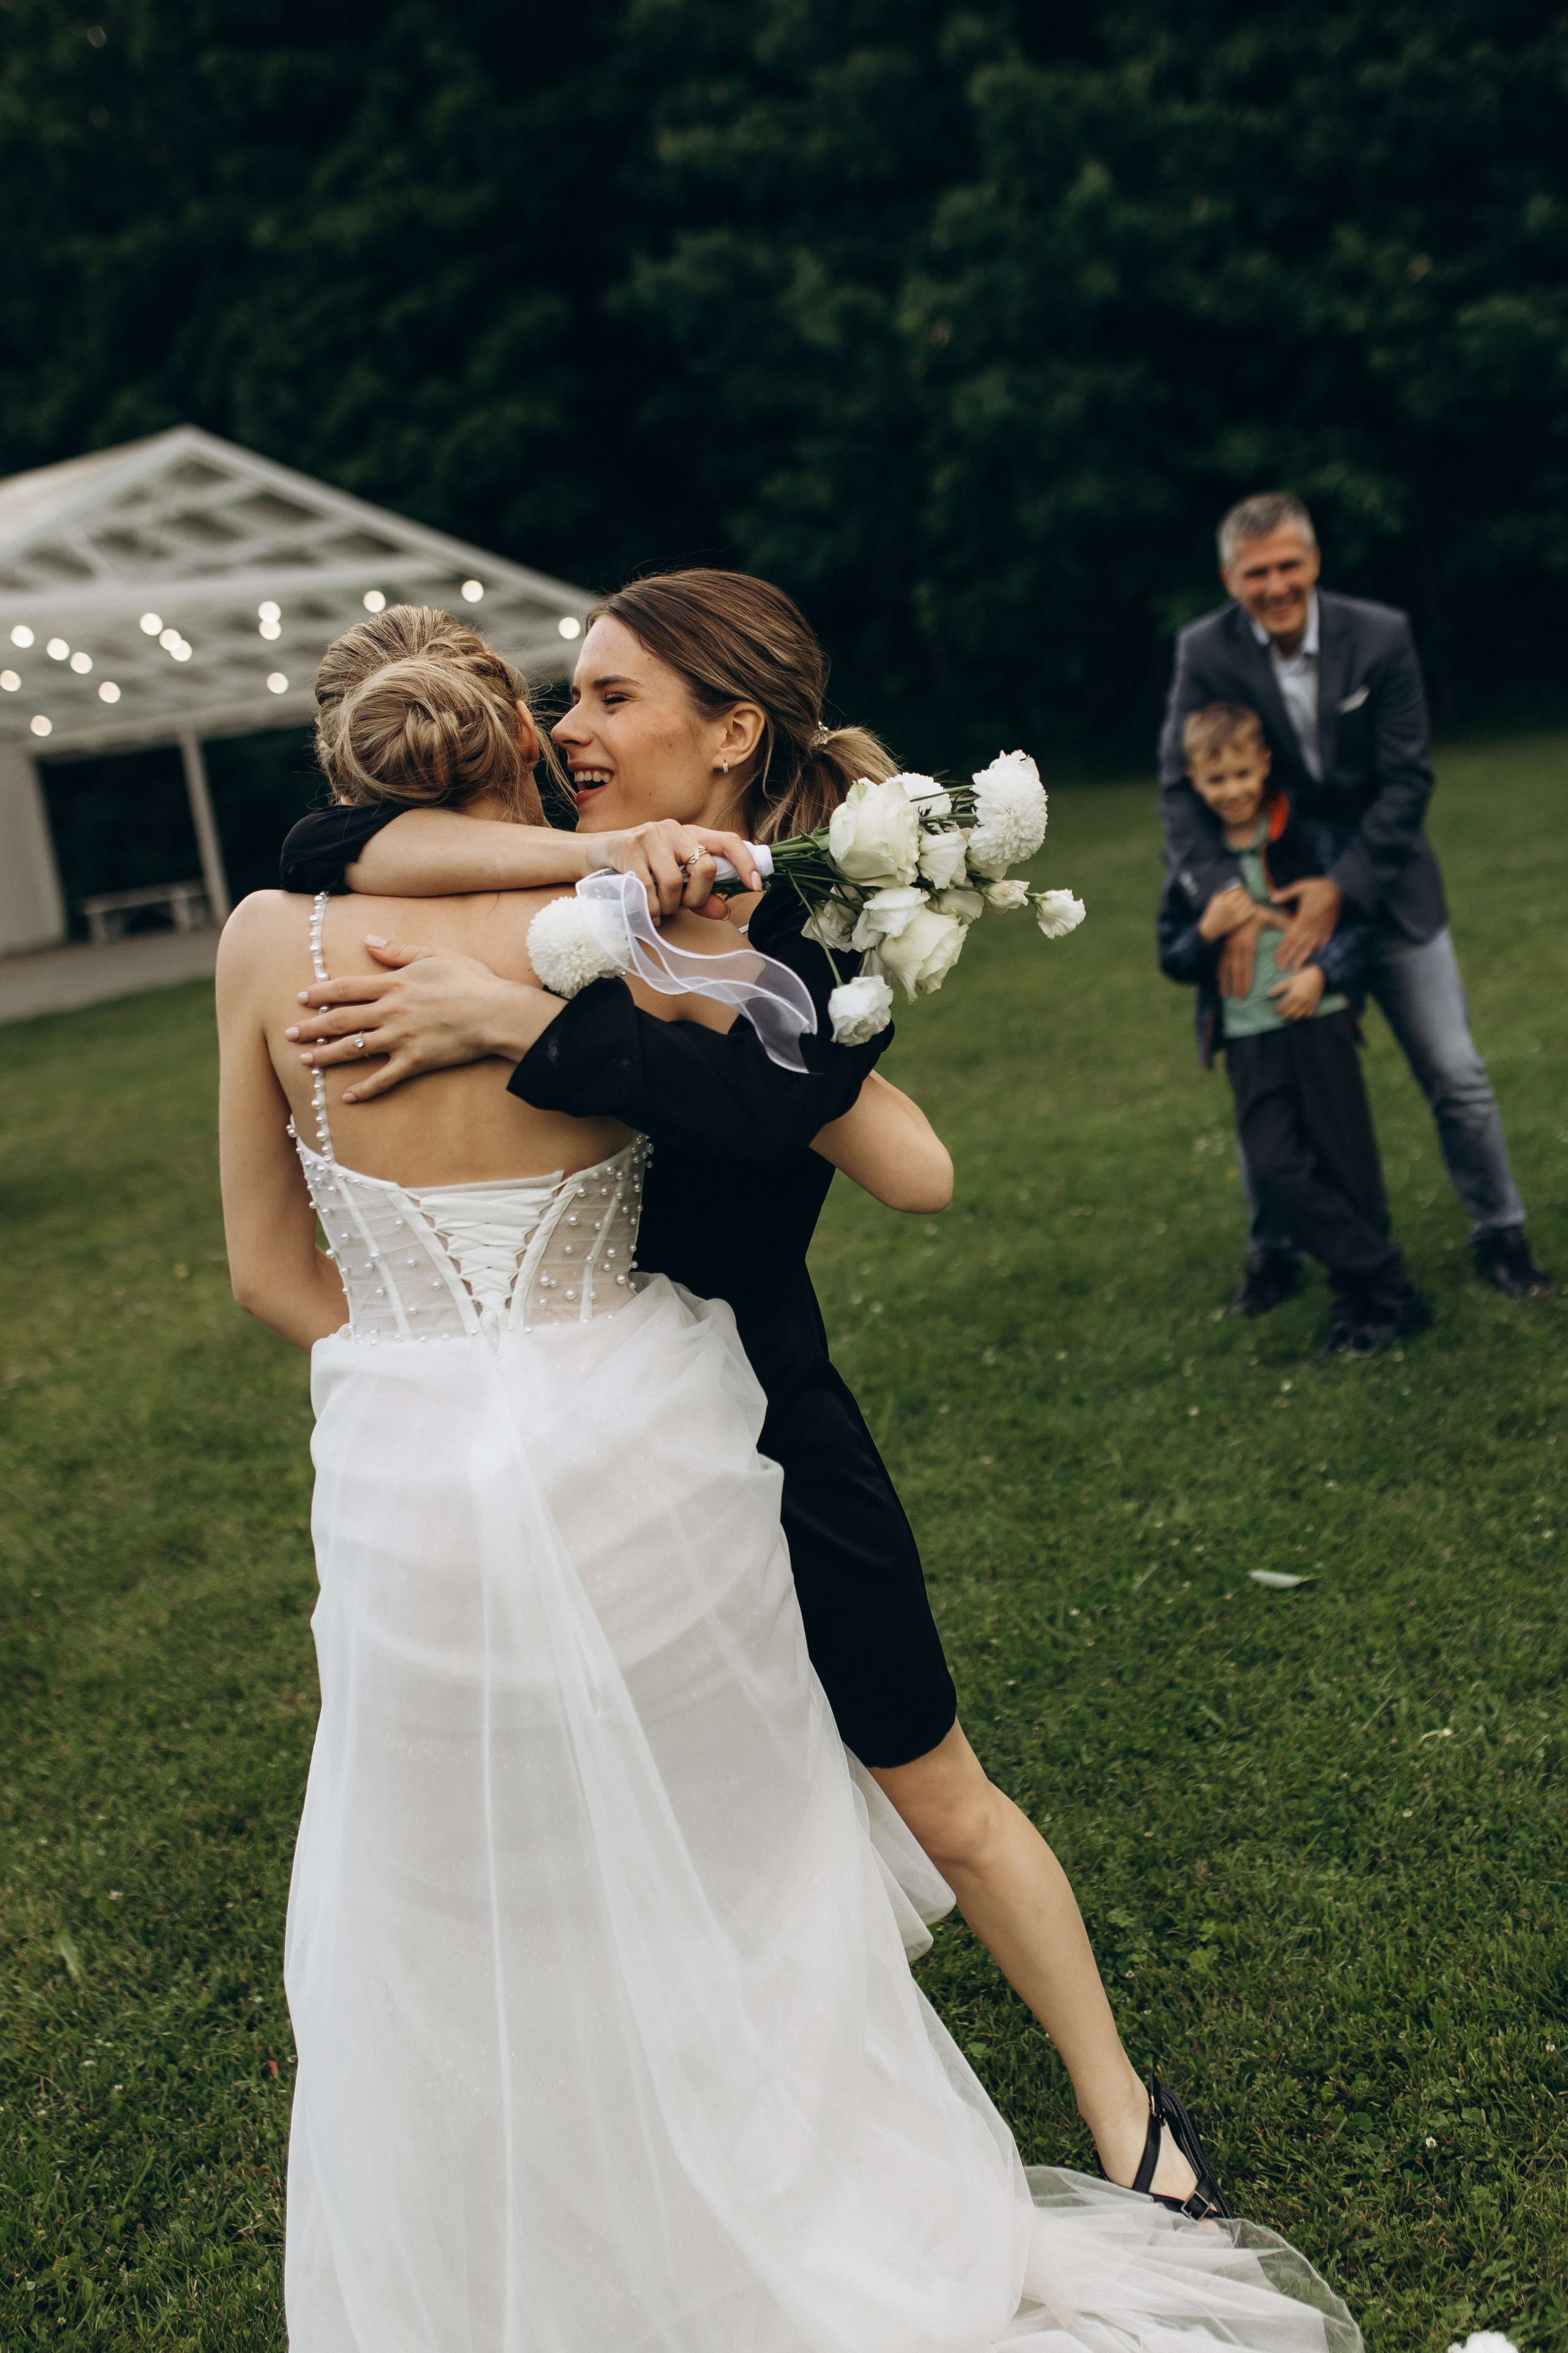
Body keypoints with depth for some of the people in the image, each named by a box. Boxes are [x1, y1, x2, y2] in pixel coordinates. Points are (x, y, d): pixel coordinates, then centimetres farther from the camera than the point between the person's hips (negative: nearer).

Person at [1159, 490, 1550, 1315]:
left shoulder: (1380, 636, -13)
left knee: (1456, 1075, 4)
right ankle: (1274, 1252, 24)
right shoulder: (1206, 652, -12)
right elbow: (1182, 787, -14)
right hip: (1271, 892, 1)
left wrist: (1341, 887, -22)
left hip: (1384, 888, 0)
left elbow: (1407, 778, -12)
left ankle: (1500, 1234, 23)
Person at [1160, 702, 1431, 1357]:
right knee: (1277, 1171, -11)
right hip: (1248, 1040, 2)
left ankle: (1363, 1303, 17)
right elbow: (1171, 957, 11)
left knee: (1348, 1169, 2)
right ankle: (1391, 1291, -3)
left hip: (1317, 1019, -2)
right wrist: (1208, 931, -10)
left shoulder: (1305, 836, 0)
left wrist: (1323, 972, -12)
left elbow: (1360, 913, 3)